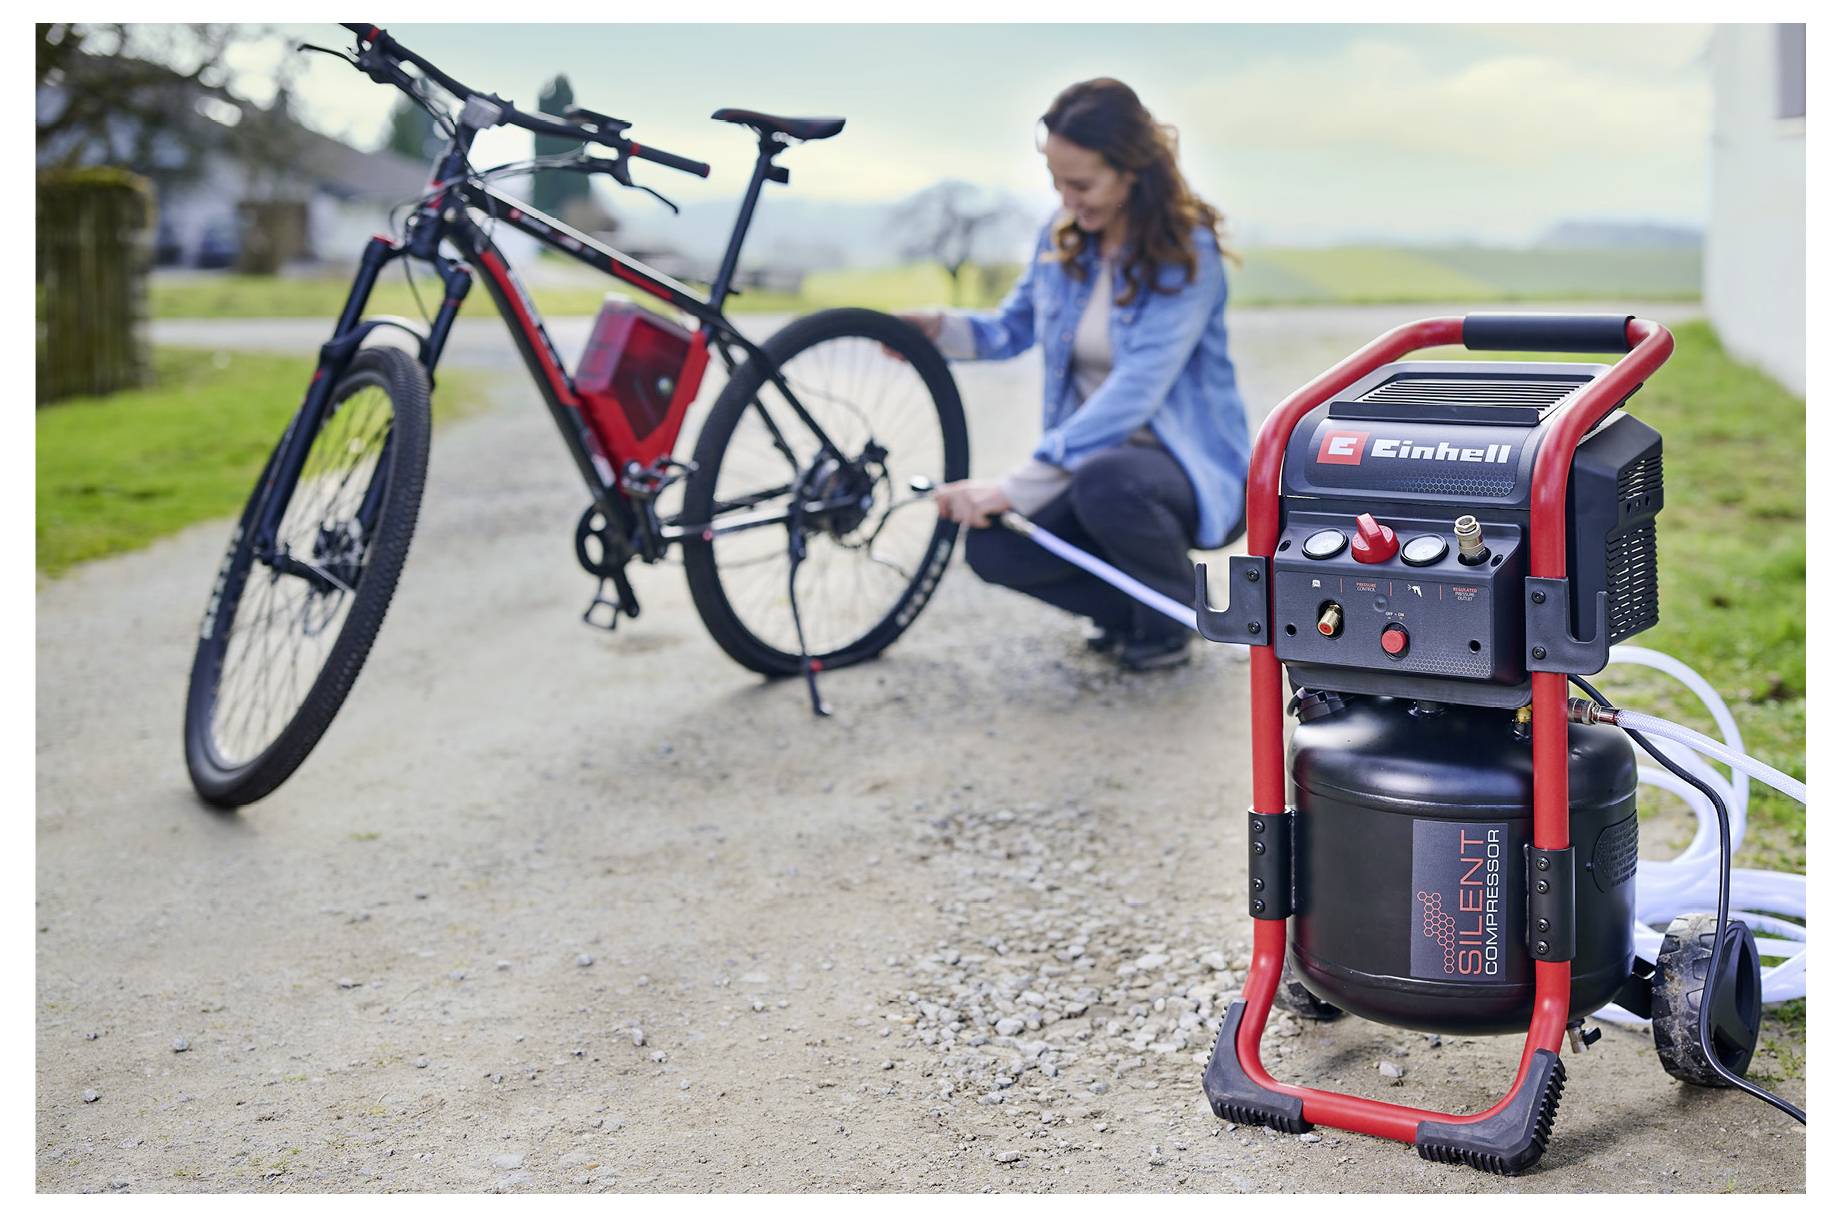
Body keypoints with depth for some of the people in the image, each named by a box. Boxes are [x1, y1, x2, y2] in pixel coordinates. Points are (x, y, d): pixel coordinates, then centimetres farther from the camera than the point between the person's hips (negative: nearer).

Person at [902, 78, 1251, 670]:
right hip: (1090, 457, 6)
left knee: (1105, 481, -39)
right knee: (991, 547, -20)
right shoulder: (1062, 238, 1)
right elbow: (1013, 329, 15)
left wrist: (1014, 487, -35)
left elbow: (1134, 393, -29)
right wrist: (939, 329, -8)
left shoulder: (1187, 255, -18)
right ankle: (1134, 608, 7)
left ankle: (1172, 617, -7)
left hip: (1189, 465, -5)